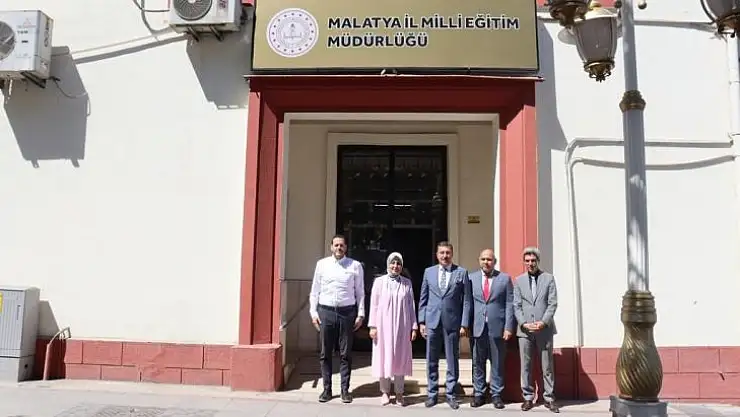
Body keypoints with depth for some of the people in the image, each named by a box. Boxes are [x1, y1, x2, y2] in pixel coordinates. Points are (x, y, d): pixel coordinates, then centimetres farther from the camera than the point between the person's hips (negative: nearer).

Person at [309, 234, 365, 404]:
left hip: (347, 312, -1)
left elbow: (360, 292, 3)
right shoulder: (322, 264, 5)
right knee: (325, 353, 8)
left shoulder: (355, 266, 2)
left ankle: (345, 390, 18)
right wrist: (313, 312, 2)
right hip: (325, 311, 1)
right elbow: (315, 290, 8)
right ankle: (327, 389, 19)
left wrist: (360, 314, -1)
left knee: (345, 353, 7)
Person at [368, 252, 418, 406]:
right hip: (383, 326, -1)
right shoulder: (379, 281, 1)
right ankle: (385, 392, 17)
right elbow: (374, 305, 1)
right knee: (384, 357, 5)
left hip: (402, 327, 1)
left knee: (400, 358, 6)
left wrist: (413, 327, 3)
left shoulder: (407, 283, 5)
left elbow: (411, 306, 6)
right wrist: (373, 326, -4)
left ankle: (399, 393, 16)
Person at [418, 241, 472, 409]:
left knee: (453, 361, 6)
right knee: (432, 361, 8)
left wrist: (464, 324, -6)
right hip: (432, 322, 2)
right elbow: (423, 299, 9)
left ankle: (451, 394, 18)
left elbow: (466, 300, -1)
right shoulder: (428, 272, 8)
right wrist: (421, 321, 3)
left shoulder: (461, 272, 1)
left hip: (452, 322, -2)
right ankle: (432, 393, 19)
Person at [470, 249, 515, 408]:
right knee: (478, 363, 7)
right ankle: (479, 394, 17)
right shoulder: (471, 278, 7)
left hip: (497, 327, -1)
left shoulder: (505, 278, 4)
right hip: (477, 327, 1)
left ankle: (496, 394, 16)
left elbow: (509, 304, 1)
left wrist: (508, 327, -6)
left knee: (497, 363, 6)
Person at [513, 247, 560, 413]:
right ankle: (528, 397, 12)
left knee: (547, 366, 5)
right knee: (525, 366, 4)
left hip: (544, 329, -1)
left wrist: (543, 322, -13)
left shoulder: (549, 278, 5)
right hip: (524, 330, 1)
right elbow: (516, 306, 4)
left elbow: (553, 304, -2)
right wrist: (524, 323, -9)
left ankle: (549, 398, 14)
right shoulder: (518, 280, 9)